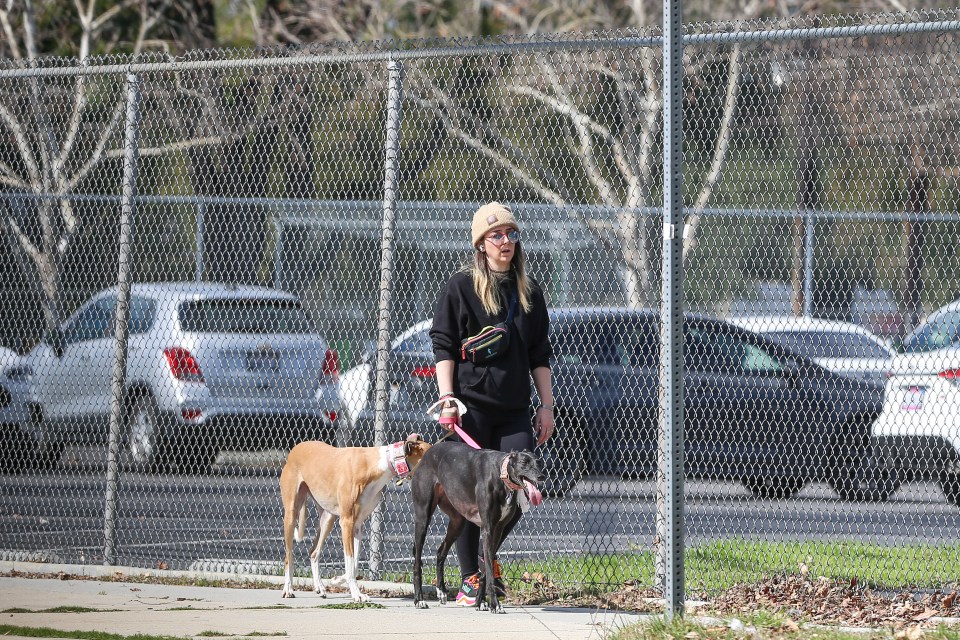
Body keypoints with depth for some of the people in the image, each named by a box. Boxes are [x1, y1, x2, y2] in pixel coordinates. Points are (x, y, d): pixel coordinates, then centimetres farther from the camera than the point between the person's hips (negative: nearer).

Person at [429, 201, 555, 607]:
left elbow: (540, 355, 18)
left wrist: (546, 405, 11)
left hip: (514, 410, 4)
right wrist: (447, 398, -12)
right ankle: (470, 578, 5)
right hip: (470, 406, -4)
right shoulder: (460, 287, 1)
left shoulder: (528, 291, 14)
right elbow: (443, 345, -1)